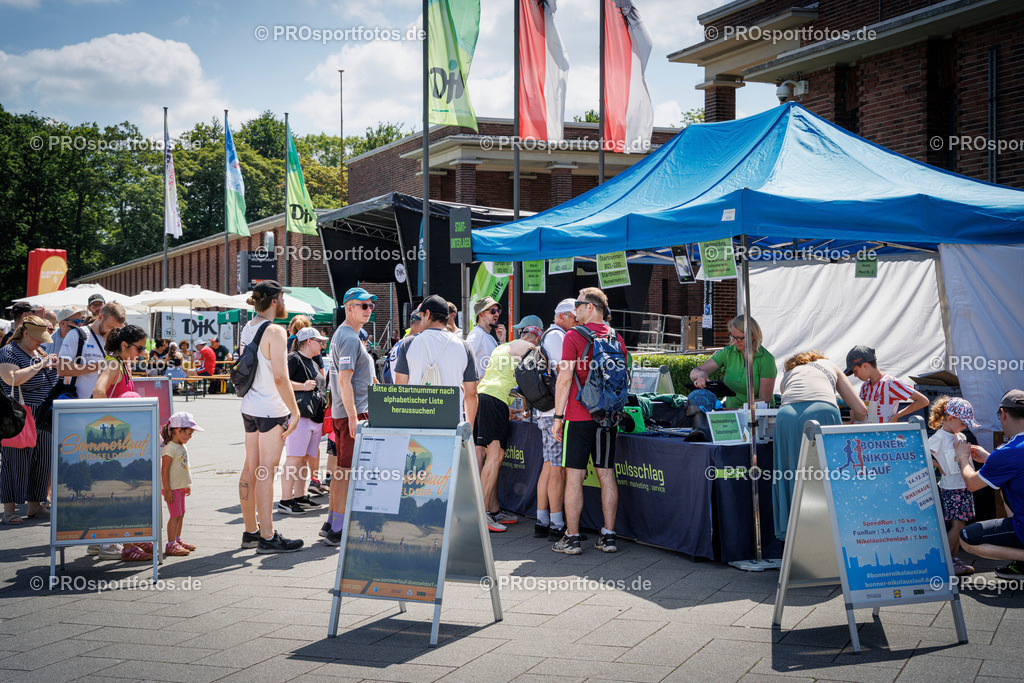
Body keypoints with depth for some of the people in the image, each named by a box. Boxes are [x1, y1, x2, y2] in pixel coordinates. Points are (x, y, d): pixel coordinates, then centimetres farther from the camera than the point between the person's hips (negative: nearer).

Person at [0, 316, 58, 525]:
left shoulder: (39, 352, 14)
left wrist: (53, 364, 10)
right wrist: (40, 364, -24)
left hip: (42, 418, 8)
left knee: (42, 460, 8)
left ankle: (35, 506, 18)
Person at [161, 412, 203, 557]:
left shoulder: (182, 447, 11)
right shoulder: (170, 448, -19)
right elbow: (165, 470, -21)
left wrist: (187, 485, 24)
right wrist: (167, 490, -22)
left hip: (181, 487, 9)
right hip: (172, 488, -9)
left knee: (181, 513, 15)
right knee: (175, 515, -8)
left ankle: (177, 540, 25)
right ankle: (171, 545, -3)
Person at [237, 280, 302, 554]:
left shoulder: (246, 329, 11)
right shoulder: (274, 331, -14)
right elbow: (280, 378, -19)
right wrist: (295, 410, -12)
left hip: (249, 408, 8)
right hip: (271, 409, -8)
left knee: (251, 469, 13)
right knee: (266, 472, -5)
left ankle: (251, 531, 22)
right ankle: (267, 537, -1)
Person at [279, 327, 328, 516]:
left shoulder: (313, 363, 25)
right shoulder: (293, 359, -5)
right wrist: (303, 386, -17)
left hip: (315, 416, 9)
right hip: (299, 415, -9)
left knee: (306, 458, 12)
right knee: (294, 459, -11)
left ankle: (300, 496, 19)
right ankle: (285, 501, -10)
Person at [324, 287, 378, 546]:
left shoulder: (342, 335, 18)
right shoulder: (349, 338, -15)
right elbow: (344, 380, -22)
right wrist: (353, 417, -24)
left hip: (343, 412, 11)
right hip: (352, 411, -11)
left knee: (341, 469, 15)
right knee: (348, 471, -8)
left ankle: (332, 523, 23)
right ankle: (337, 530, -5)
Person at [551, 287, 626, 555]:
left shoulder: (574, 336, -7)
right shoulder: (617, 339, 9)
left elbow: (565, 378, -11)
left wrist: (558, 416, -6)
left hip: (579, 417, -5)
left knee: (574, 476, -1)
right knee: (606, 474, 9)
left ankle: (572, 538, 1)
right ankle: (608, 536, 12)